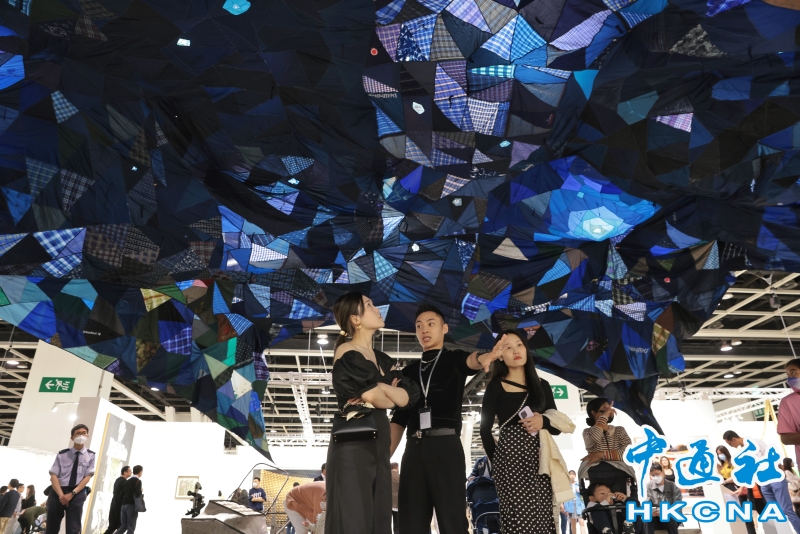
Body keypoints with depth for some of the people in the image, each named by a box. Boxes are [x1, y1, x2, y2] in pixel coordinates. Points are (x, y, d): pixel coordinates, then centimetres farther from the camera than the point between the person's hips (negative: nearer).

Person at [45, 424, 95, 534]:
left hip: (77, 494, -1)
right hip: (57, 492, 2)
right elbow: (53, 476, -1)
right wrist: (61, 495, -15)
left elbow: (87, 477, -1)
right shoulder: (62, 454, 7)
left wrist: (72, 493, -14)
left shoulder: (90, 456, 5)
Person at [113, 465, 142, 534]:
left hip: (124, 506, 7)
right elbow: (138, 494, -18)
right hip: (132, 506, -7)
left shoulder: (127, 481, 14)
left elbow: (122, 494, 12)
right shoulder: (138, 481, -7)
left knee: (123, 526, 15)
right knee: (131, 528, 0)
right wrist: (141, 491, 2)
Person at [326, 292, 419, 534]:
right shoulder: (347, 353, -9)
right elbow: (378, 399, -16)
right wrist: (393, 398, 4)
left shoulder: (382, 359, 14)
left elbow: (408, 396, 3)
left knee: (379, 515, 11)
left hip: (378, 444, 8)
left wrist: (378, 388, -12)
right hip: (353, 445, -8)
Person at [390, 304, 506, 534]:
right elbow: (399, 417, 18)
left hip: (446, 446, -4)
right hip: (414, 449, 4)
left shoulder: (453, 359, 9)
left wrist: (483, 358, -41)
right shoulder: (409, 371, 19)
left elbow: (469, 360, -17)